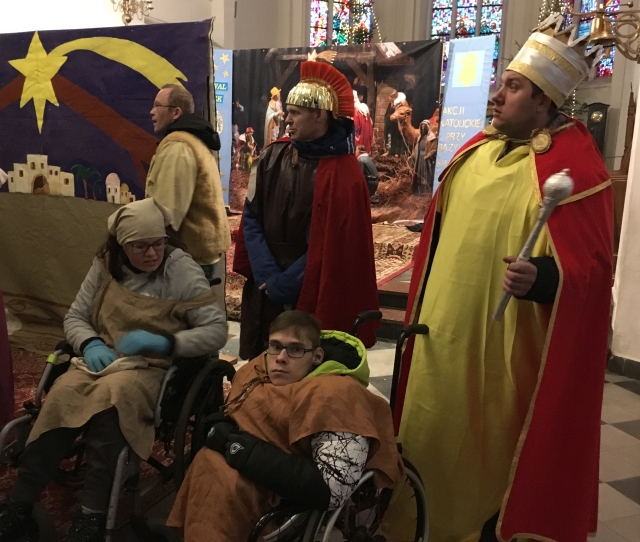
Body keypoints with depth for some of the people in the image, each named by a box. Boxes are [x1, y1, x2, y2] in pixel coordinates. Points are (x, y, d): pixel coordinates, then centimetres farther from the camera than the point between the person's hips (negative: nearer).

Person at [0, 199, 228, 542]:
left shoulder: (182, 271, -7)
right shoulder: (105, 265, 6)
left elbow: (217, 331, -10)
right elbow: (74, 317, 12)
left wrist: (163, 342, -22)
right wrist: (90, 344, -11)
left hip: (152, 367, -3)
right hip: (101, 359, 4)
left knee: (110, 397, -36)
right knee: (62, 394, -28)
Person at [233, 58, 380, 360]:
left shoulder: (342, 175, -13)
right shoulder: (272, 158, 1)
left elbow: (330, 246, -14)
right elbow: (251, 219, 1)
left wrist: (283, 286, -12)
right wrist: (268, 276, -11)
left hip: (311, 299, -4)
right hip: (262, 293, 5)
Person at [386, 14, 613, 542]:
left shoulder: (573, 167, -17)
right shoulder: (479, 148, 6)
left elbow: (593, 268, -18)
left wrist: (542, 278, -38)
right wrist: (420, 304, 17)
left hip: (503, 344, -7)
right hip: (444, 330, 8)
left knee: (488, 448, 10)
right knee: (434, 434, 21)